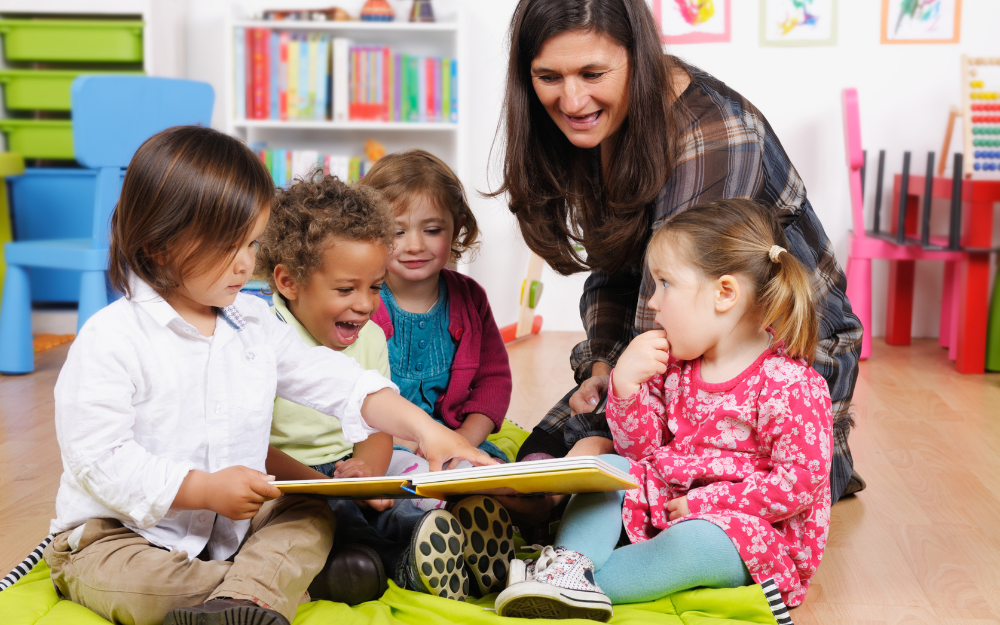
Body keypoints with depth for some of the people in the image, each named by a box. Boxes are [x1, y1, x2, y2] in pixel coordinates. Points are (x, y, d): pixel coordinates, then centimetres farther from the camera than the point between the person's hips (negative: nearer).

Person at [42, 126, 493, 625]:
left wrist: (422, 427, -10)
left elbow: (340, 382, 3)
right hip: (117, 532, -6)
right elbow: (99, 457, -21)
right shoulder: (111, 339, -16)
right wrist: (206, 489, -27)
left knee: (313, 516, -7)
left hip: (230, 526, 6)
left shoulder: (256, 325, 4)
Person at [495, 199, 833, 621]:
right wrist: (625, 385, -13)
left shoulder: (790, 385, -17)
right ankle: (570, 559, -32)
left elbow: (800, 480, -20)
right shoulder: (671, 364, 5)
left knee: (694, 542, -34)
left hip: (753, 529, -7)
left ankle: (577, 583, -35)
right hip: (669, 500, 7)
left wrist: (706, 501, -20)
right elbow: (640, 448, 6)